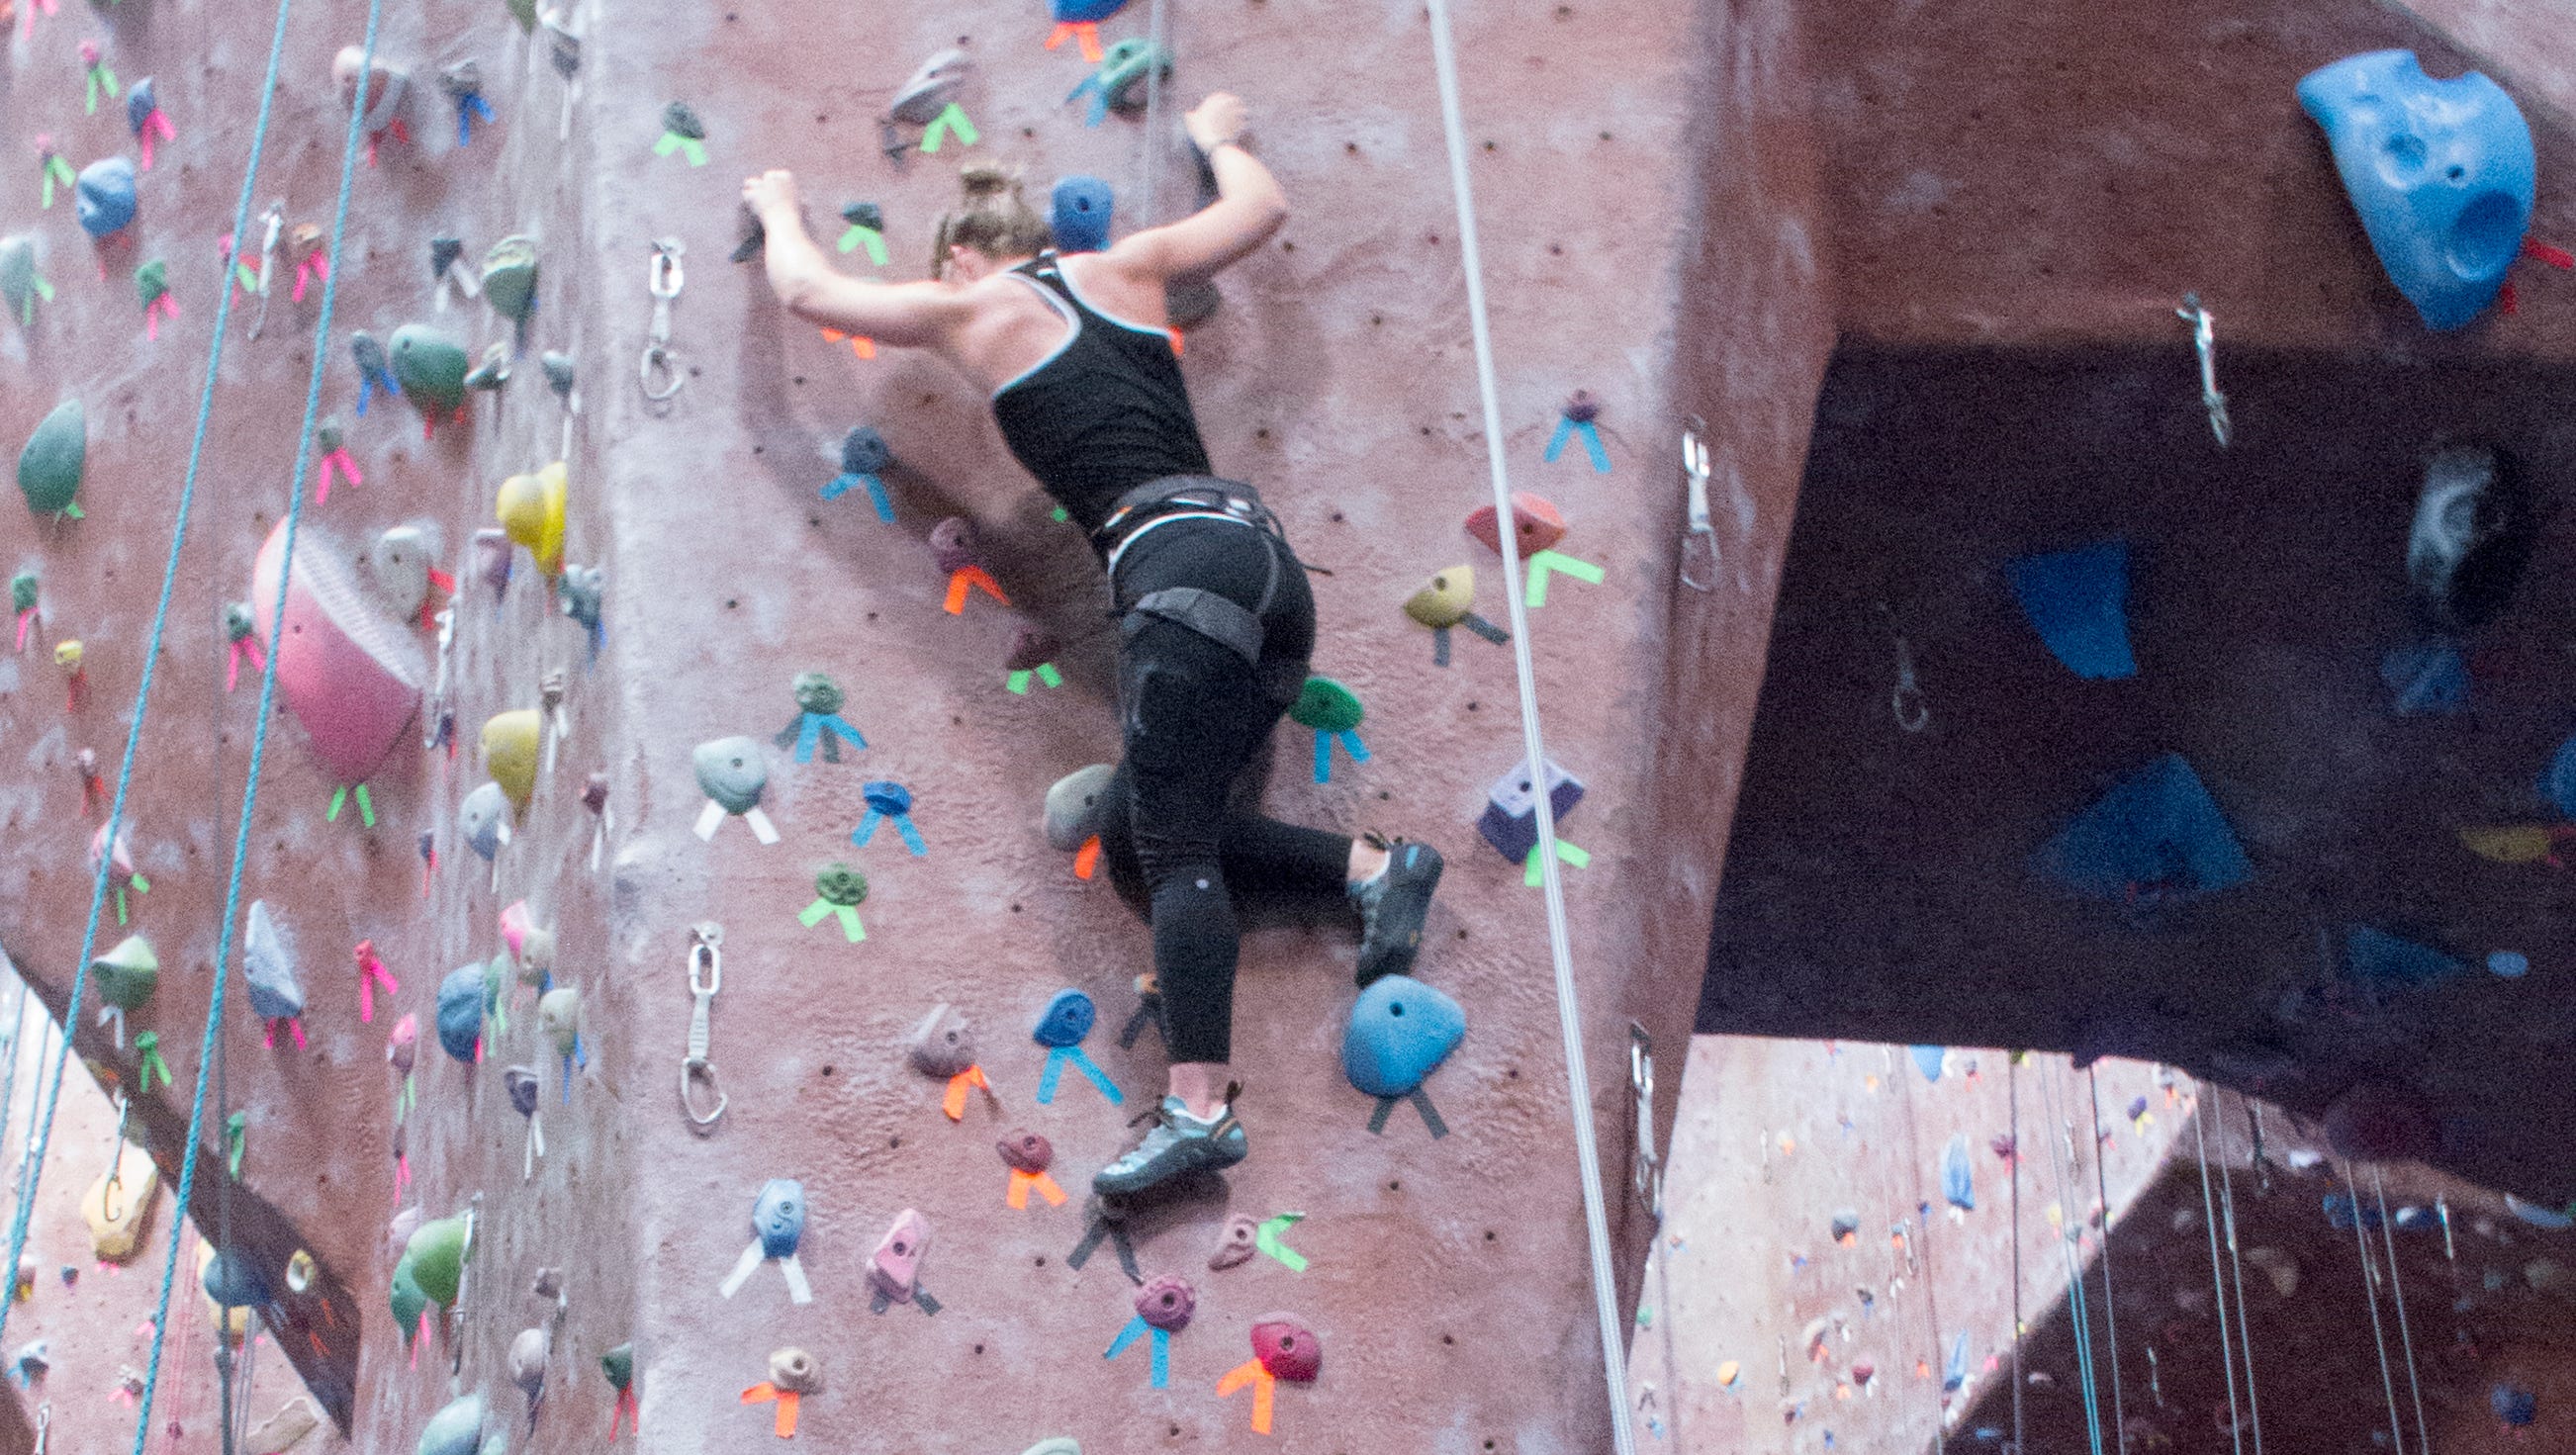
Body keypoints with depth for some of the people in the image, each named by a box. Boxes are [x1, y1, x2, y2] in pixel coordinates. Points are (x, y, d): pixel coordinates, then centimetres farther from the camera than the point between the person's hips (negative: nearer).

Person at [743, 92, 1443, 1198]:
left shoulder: (973, 308, 10)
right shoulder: (1124, 269, 24)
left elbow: (808, 290, 21)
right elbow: (1264, 206, 38)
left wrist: (779, 207, 42)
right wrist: (1218, 137, 57)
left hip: (1179, 559, -7)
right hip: (1263, 557, 7)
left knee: (1172, 848, -13)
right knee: (1136, 840, 12)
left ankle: (1201, 1110, -22)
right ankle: (1373, 867, 5)